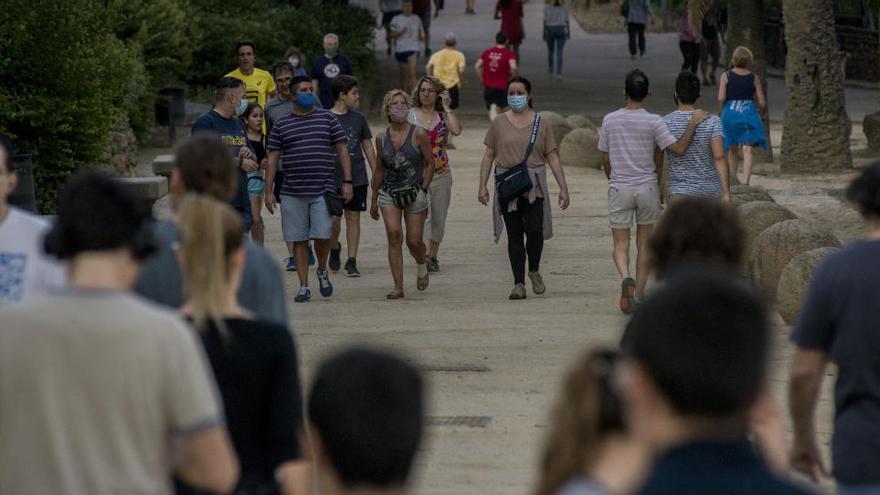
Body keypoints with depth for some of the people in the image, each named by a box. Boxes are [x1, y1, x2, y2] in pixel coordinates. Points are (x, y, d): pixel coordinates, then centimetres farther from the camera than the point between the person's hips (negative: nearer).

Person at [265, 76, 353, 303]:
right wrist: (269, 191, 2)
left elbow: (342, 150, 8)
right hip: (292, 192, 1)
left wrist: (347, 182, 0)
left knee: (322, 235, -9)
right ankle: (304, 286, 9)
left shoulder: (327, 118, 8)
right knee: (299, 240, 2)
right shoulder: (282, 125, 8)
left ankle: (322, 271, 19)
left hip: (322, 190, -1)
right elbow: (273, 159, 8)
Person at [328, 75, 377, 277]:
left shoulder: (358, 118, 7)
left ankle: (352, 261, 4)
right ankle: (334, 248, 28)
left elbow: (368, 148, 14)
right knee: (334, 218, -1)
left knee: (353, 217, 1)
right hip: (333, 178, -2)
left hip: (358, 177, 2)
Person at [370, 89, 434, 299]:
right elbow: (379, 170, 13)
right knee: (394, 235, -15)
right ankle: (398, 287, -12)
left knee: (414, 241, 0)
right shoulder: (382, 138, 4)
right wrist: (374, 200, 16)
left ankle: (422, 266, 36)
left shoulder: (418, 134, -5)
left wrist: (423, 189, -7)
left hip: (415, 193, -2)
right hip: (389, 193, 2)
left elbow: (429, 164, 1)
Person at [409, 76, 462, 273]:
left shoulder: (443, 116, 5)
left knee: (439, 219, 8)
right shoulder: (410, 115, 2)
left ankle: (432, 256, 21)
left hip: (441, 174, 3)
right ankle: (424, 255, -20)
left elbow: (456, 130, -16)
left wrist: (446, 107, -10)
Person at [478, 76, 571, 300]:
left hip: (534, 186, -1)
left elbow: (552, 157, 7)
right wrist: (482, 186, 2)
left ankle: (534, 271, 12)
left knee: (534, 230, -15)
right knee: (514, 234, 1)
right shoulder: (499, 123, 8)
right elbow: (488, 156, 9)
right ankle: (519, 284, 5)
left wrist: (563, 187, 2)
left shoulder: (541, 124, 6)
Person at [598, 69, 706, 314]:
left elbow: (605, 159, 5)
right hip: (647, 187, 0)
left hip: (619, 189, 0)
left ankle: (626, 279, -24)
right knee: (644, 244, 13)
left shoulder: (610, 120, -3)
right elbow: (679, 148, -15)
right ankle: (639, 293, 16)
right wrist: (694, 122, -8)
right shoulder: (653, 122, -10)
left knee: (620, 245, 4)